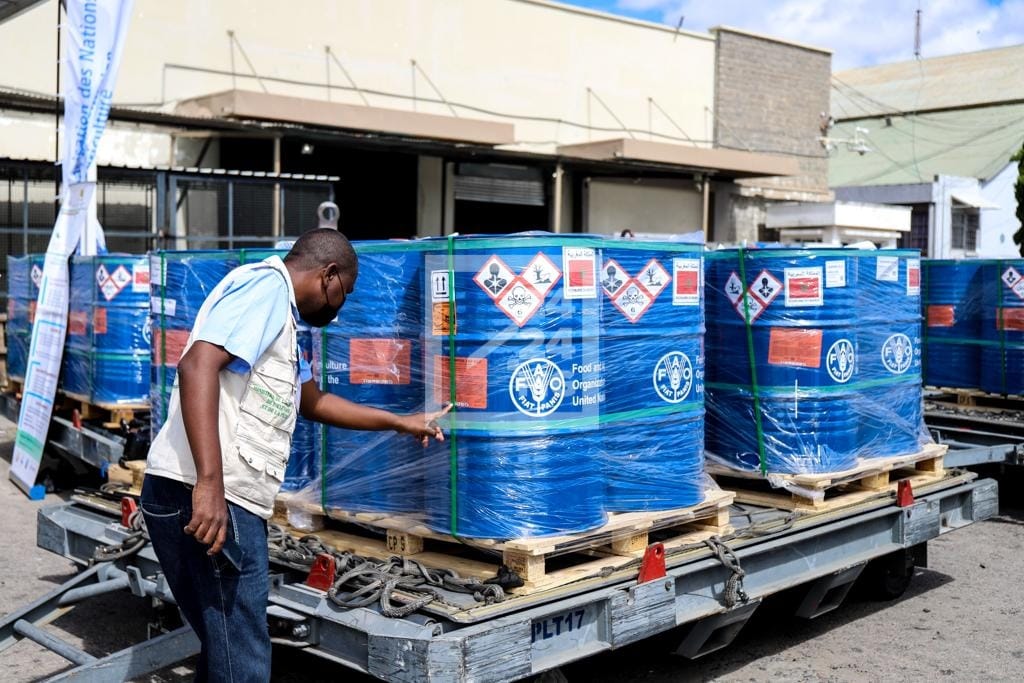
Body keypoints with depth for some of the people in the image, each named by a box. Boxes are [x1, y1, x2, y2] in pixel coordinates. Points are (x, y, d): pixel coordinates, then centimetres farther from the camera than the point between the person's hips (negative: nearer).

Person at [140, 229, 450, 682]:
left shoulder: (279, 312, 24)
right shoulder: (267, 283, -7)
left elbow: (312, 402, 38)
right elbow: (197, 365, -22)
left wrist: (400, 422, 45)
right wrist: (209, 482, -29)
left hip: (228, 499, 10)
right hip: (205, 497, -10)